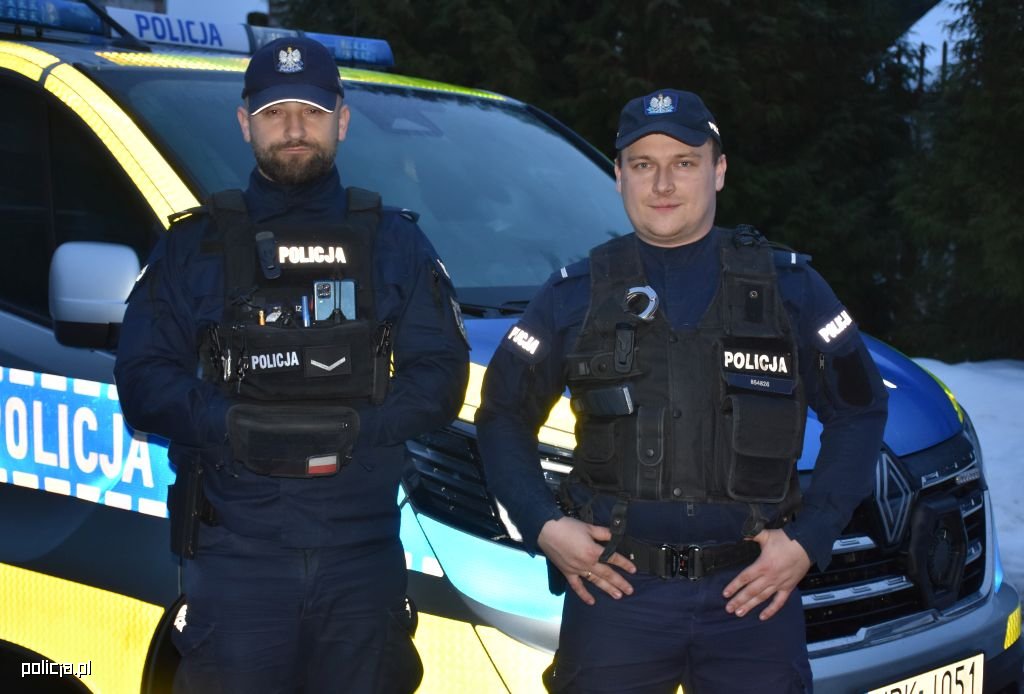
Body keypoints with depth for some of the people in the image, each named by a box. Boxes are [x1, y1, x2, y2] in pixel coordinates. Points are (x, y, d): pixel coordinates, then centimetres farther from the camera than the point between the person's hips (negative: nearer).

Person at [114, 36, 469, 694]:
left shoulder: (394, 240, 10)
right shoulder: (197, 243, 7)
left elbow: (442, 374, 2)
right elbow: (141, 378, 0)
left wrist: (354, 428, -15)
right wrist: (239, 427, -17)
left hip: (364, 547, 2)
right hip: (235, 548, -1)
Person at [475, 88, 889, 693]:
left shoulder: (790, 287, 5)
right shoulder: (576, 295, 5)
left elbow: (859, 411, 8)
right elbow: (503, 417, 10)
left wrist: (810, 539, -2)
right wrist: (543, 525, -4)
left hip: (751, 590, 0)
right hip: (615, 585, 0)